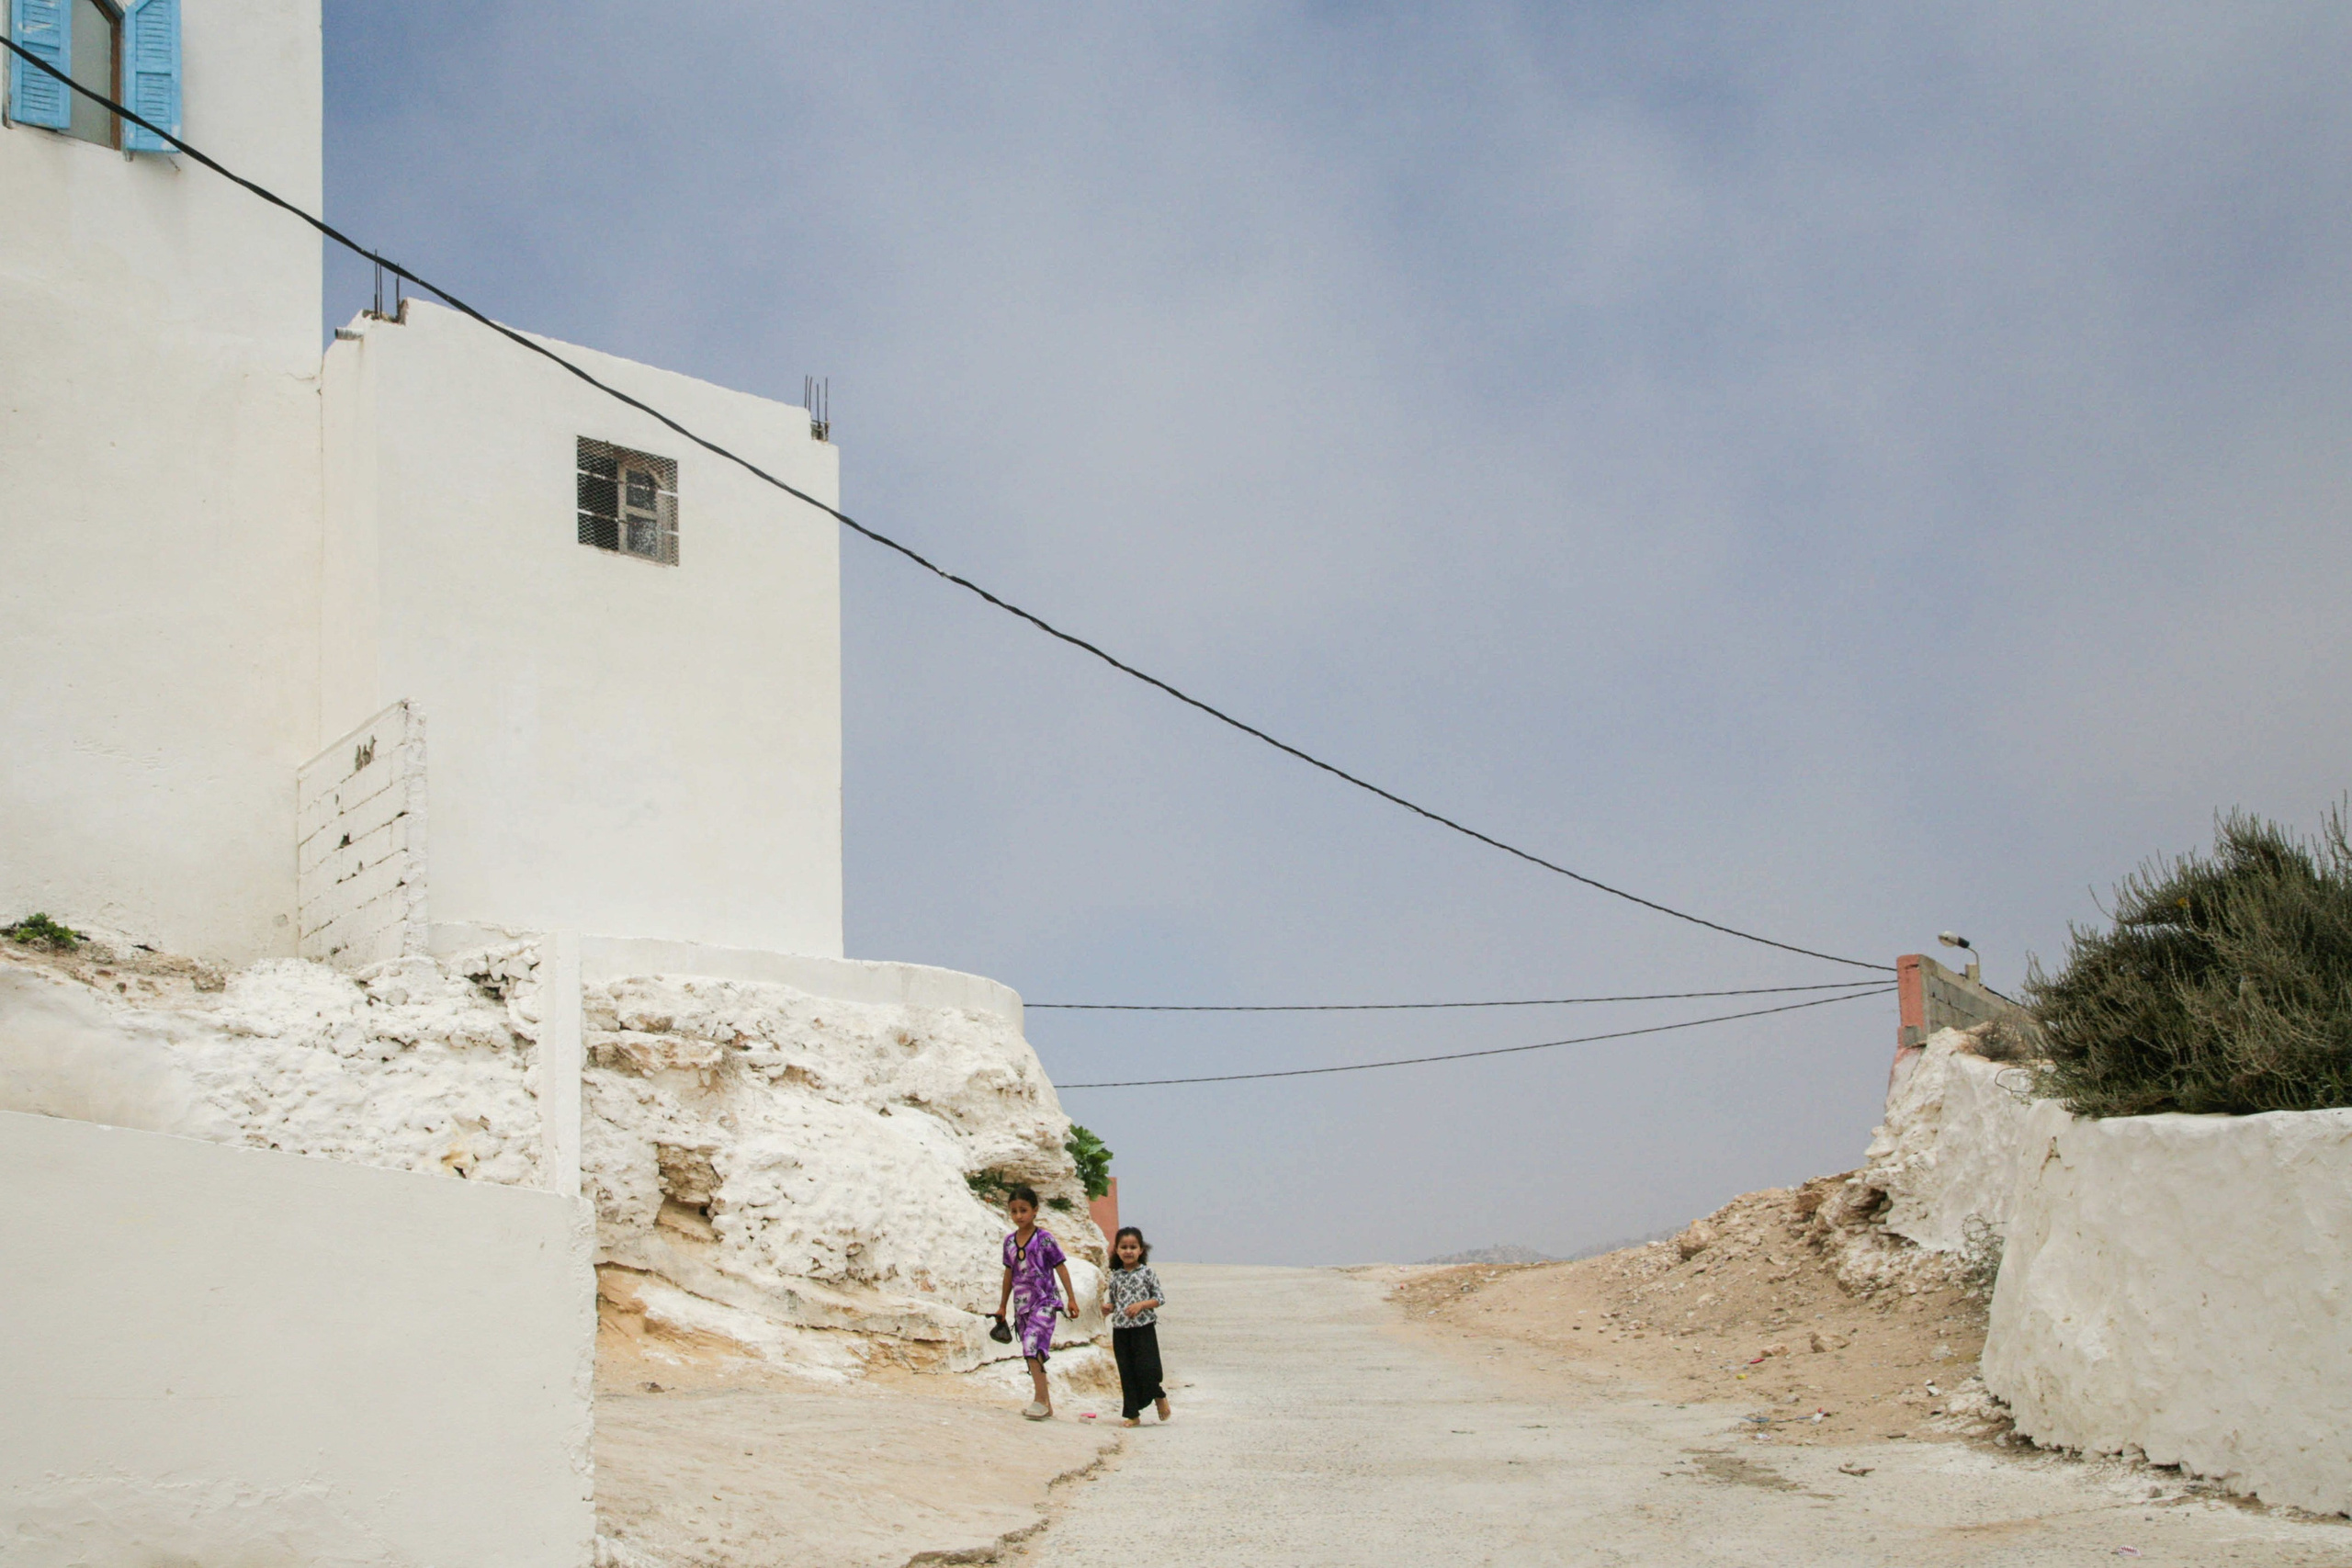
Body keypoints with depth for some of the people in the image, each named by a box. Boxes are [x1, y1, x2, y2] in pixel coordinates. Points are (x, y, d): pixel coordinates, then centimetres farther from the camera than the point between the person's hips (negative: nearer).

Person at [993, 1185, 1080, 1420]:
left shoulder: (1044, 1239, -6)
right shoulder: (1009, 1242, 9)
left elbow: (1061, 1268, -3)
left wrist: (1071, 1298, -5)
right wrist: (1002, 1306, 22)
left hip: (1045, 1302, -6)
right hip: (1022, 1304, 6)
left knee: (1032, 1345, -21)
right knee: (1033, 1354, 7)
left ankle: (1041, 1399, -19)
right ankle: (1045, 1405, 13)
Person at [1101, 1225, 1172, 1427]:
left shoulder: (1147, 1273, -1)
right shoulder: (1115, 1276, 7)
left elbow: (1160, 1298, -2)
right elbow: (1112, 1302, 14)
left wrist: (1141, 1305, -16)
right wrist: (1107, 1309, -8)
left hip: (1144, 1328, -3)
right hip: (1121, 1330, 3)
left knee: (1147, 1369, -11)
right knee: (1127, 1374, 4)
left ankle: (1159, 1396, 18)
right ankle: (1133, 1415, 11)